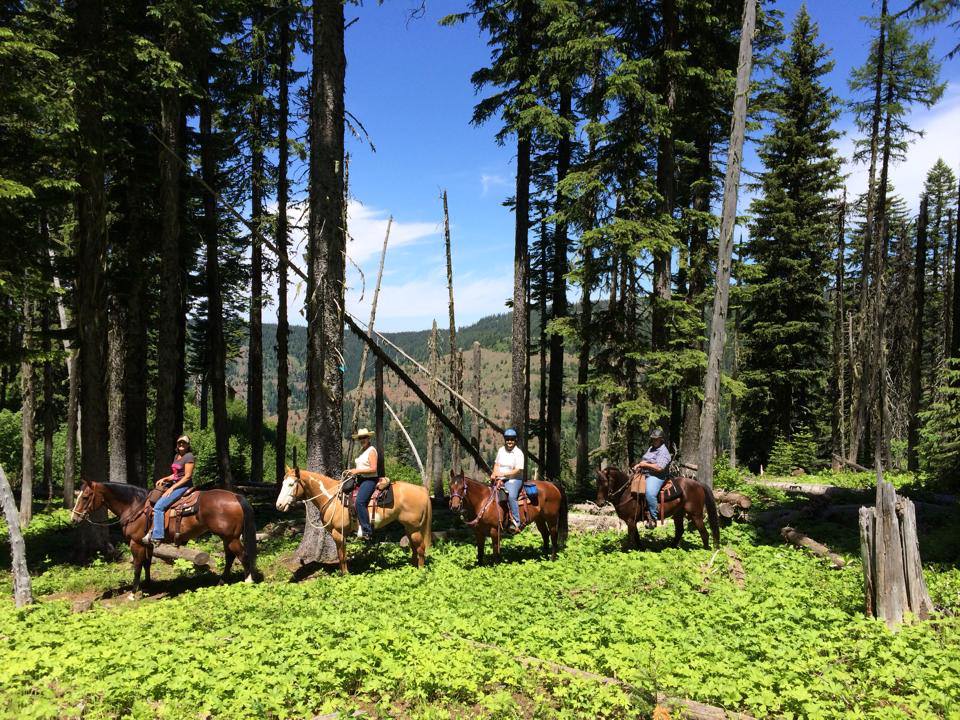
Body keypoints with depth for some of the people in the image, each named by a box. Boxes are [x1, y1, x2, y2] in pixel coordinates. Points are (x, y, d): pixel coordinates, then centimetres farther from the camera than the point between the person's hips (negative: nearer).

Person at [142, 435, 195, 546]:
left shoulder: (189, 456, -12)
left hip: (184, 486, -10)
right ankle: (154, 528, 14)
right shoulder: (176, 456, 15)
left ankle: (157, 536, -18)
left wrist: (172, 488, -18)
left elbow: (187, 476, -16)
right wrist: (165, 479, 5)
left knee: (158, 506, -20)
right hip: (175, 483, 10)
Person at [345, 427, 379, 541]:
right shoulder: (362, 450, 19)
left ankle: (367, 532, -26)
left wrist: (357, 471, -18)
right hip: (360, 479, 10)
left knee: (360, 501, -28)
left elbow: (373, 469, -17)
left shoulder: (371, 451, -9)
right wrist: (351, 470, 9)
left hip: (369, 480, -10)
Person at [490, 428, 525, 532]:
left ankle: (517, 523, -29)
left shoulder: (518, 453, -8)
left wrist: (503, 474, -20)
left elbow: (518, 470, -14)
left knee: (511, 496, -31)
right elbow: (496, 464, 18)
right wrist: (494, 474, -2)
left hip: (514, 480, -7)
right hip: (500, 479, 7)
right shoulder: (501, 450, 11)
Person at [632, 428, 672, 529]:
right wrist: (639, 465, 3)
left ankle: (653, 518, -27)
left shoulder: (663, 452, -11)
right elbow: (644, 461, 26)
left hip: (656, 477, -10)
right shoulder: (650, 448, 20)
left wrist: (645, 464, -17)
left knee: (649, 493, -35)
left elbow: (659, 468, -22)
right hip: (644, 474, 10)